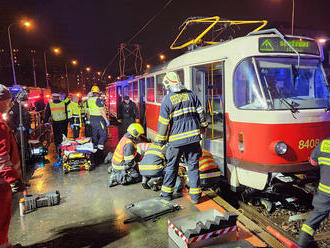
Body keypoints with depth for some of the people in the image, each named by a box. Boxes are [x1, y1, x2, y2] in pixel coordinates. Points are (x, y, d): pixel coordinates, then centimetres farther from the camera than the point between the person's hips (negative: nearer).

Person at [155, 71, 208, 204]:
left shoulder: (167, 100, -6)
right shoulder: (191, 94, 5)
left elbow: (163, 122, -5)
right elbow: (201, 112, 9)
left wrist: (160, 139, 4)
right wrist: (203, 126, 25)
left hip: (176, 139, -3)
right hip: (193, 137, 3)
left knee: (171, 166, 13)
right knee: (193, 166, 10)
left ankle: (167, 193, 25)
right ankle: (195, 195, 16)